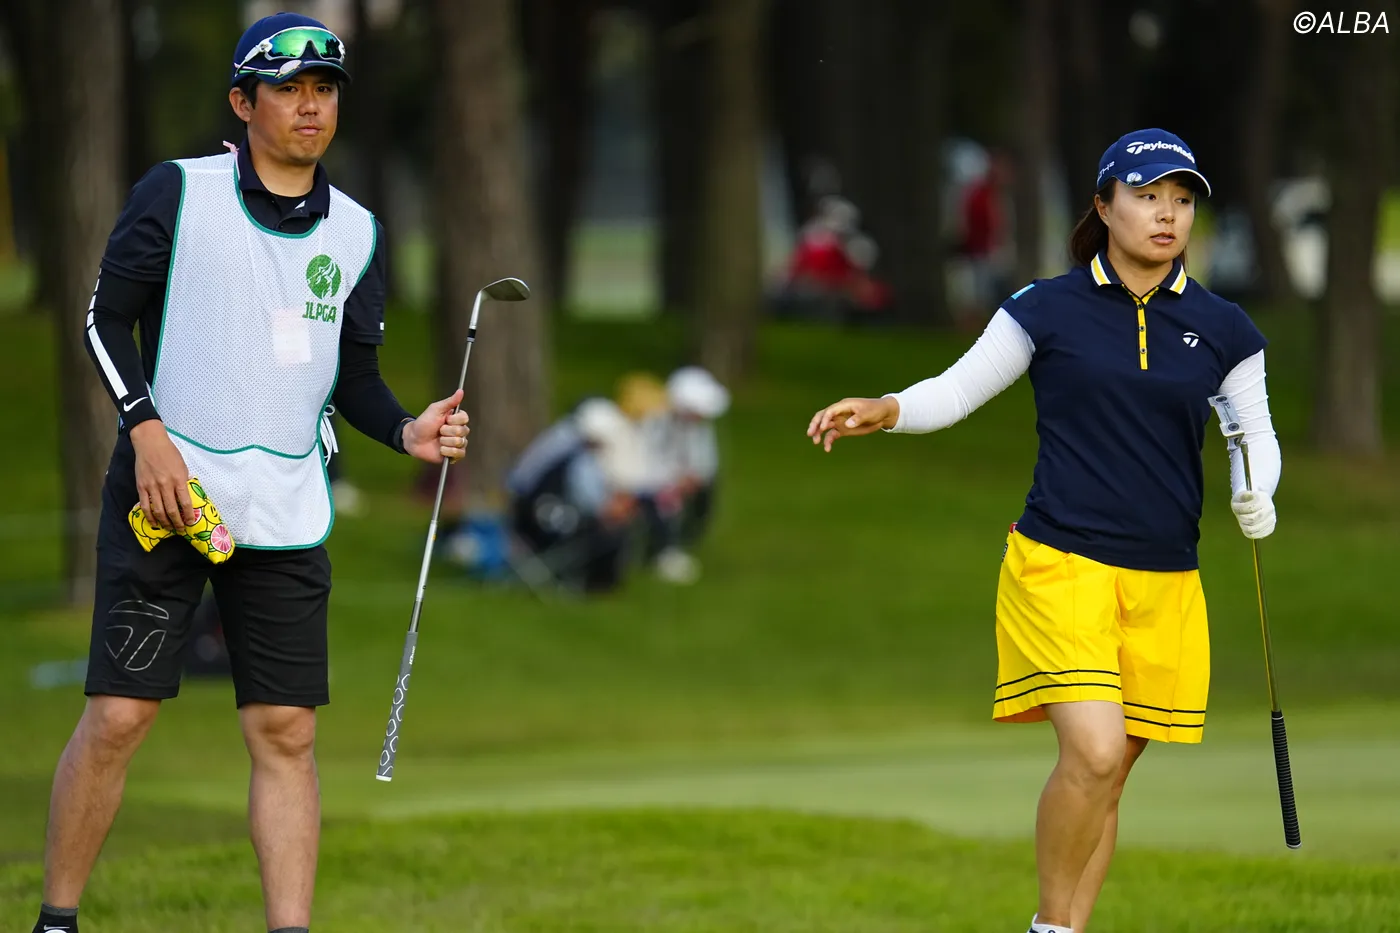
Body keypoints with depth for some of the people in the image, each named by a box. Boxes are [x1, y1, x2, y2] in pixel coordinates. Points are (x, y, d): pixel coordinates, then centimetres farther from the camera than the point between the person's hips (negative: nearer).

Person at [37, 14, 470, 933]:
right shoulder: (177, 192, -2)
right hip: (165, 494, -3)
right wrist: (147, 430, -13)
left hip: (285, 512, 4)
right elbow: (108, 317, -1)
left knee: (287, 732, -1)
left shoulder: (357, 231, 10)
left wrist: (406, 431, -4)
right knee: (118, 717, -6)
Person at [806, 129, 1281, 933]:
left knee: (1107, 776, 8)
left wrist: (1256, 496, -9)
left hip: (1166, 585, 4)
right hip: (1060, 565, -4)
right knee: (1093, 753, -20)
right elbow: (958, 391, 7)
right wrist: (885, 410, -12)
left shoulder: (1222, 330, 7)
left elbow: (1257, 435, 12)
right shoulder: (1048, 310, 0)